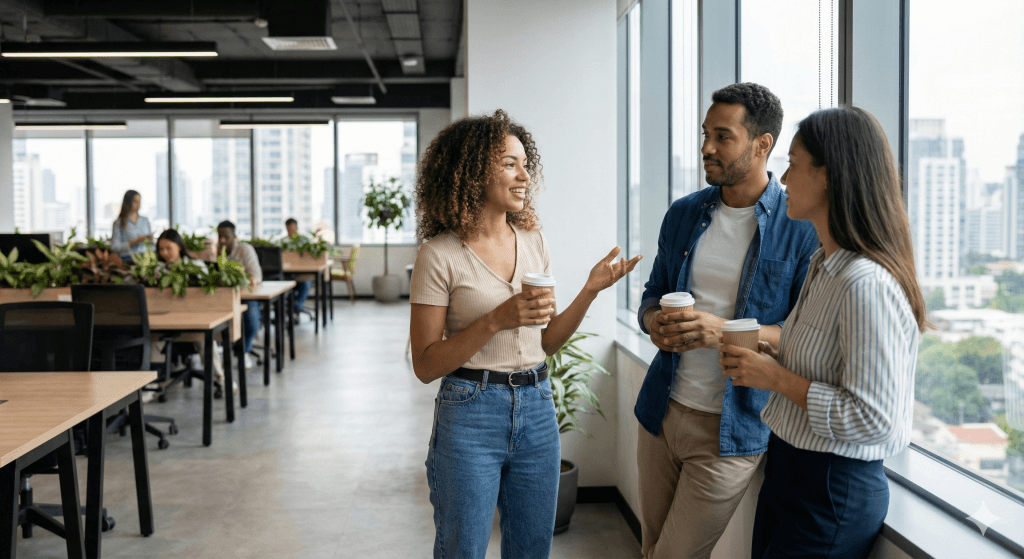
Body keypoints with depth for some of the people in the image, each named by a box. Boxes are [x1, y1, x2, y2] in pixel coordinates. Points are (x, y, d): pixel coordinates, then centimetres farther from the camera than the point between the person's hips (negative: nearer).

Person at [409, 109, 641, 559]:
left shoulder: (533, 242, 7)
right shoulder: (441, 255, -10)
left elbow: (547, 342, 10)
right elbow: (425, 365, -11)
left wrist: (591, 289, -3)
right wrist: (496, 321, -22)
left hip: (536, 409, 5)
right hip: (470, 415, -5)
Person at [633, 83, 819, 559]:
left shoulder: (802, 229, -11)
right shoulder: (684, 214, 6)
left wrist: (726, 331, -27)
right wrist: (654, 322, -10)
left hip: (731, 429, -5)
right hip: (661, 411, 6)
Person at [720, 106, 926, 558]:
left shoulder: (866, 283, -24)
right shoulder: (824, 266, 7)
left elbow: (872, 418, -26)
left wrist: (778, 378, -19)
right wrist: (769, 357, 3)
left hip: (832, 491, -9)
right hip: (788, 470, 9)